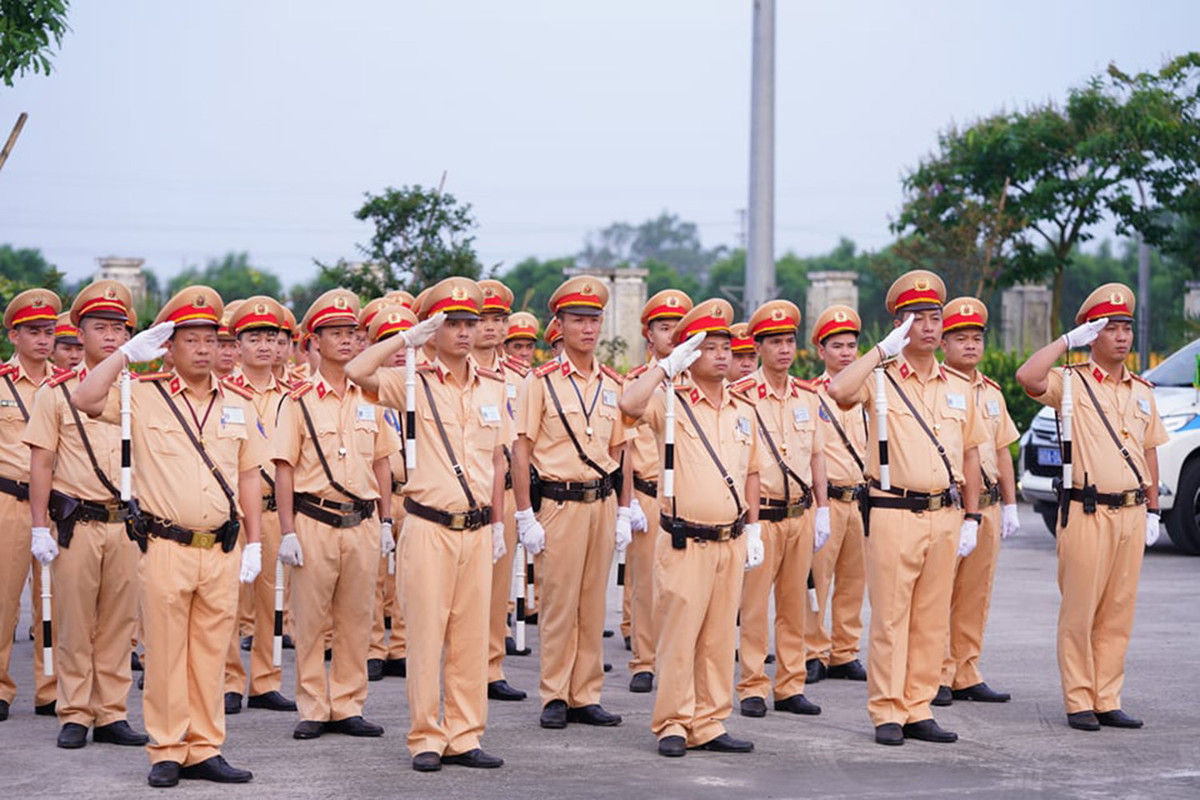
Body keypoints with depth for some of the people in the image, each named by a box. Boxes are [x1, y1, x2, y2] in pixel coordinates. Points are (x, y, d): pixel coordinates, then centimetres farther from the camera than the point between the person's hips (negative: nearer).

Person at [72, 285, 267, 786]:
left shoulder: (238, 404, 12)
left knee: (211, 654, 7)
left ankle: (205, 750, 13)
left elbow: (249, 476, 14)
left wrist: (254, 543, 9)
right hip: (166, 550, -3)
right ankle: (167, 753, 9)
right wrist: (129, 352, -11)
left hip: (222, 551, 3)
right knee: (165, 652, 1)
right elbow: (84, 400, -15)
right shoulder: (143, 396, 1)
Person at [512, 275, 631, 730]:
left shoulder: (613, 385, 10)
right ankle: (555, 698, 8)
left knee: (593, 604, 7)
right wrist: (525, 516, -10)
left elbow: (621, 452, 15)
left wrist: (623, 512, 9)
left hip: (602, 503, 4)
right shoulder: (541, 381, -4)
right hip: (559, 503, -4)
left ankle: (586, 697, 14)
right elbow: (521, 450, -6)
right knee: (558, 603, -1)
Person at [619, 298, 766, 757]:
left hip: (731, 542, 5)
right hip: (685, 542, -5)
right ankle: (672, 726, 4)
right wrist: (668, 365, -17)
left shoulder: (743, 411, 13)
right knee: (678, 636, -4)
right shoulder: (671, 402, -4)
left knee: (720, 638, 8)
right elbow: (629, 404, -25)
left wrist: (753, 530, 14)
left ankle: (709, 725, 14)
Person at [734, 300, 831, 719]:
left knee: (795, 604, 8)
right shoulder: (741, 395, -7)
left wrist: (822, 510, 11)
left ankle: (790, 687, 14)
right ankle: (752, 689, 4)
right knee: (755, 604, -2)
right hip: (761, 513, -5)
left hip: (801, 514, 5)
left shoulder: (807, 396, 10)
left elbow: (817, 456, 16)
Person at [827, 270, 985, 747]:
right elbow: (839, 391, -25)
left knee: (933, 619, 7)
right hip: (894, 513, -5)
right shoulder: (880, 379, -2)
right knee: (890, 618, -3)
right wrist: (884, 349, -18)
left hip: (944, 515, 5)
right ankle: (887, 714, 3)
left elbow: (969, 456, 17)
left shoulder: (958, 389, 13)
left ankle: (918, 711, 14)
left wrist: (970, 517, 11)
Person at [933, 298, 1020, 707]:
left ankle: (966, 676, 15)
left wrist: (1010, 505, 17)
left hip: (987, 506, 6)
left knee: (975, 596, 9)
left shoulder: (991, 392, 17)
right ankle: (936, 677, 0)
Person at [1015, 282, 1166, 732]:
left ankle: (1107, 701, 13)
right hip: (1087, 513, -5)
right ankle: (1079, 703, 3)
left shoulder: (1141, 391, 15)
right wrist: (1068, 340, -12)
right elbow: (1027, 377, -21)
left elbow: (1149, 452, 19)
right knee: (1080, 610, -3)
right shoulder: (1071, 383, -1)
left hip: (1131, 513, 5)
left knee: (1119, 611, 6)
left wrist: (1152, 510, 14)